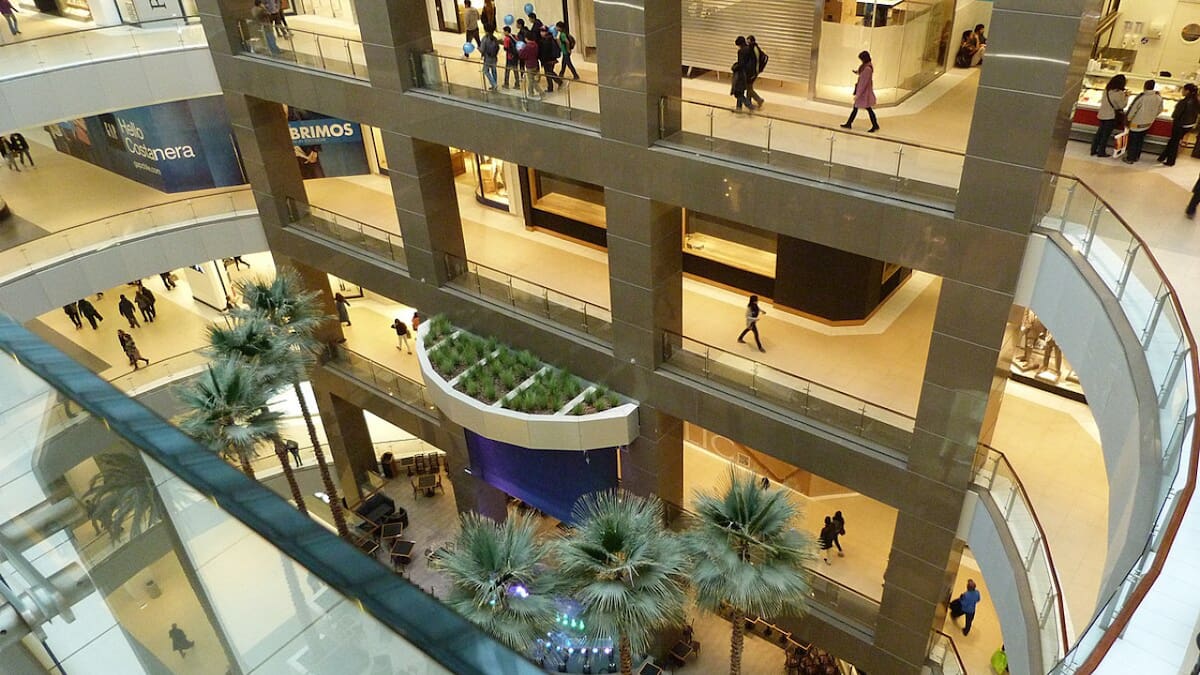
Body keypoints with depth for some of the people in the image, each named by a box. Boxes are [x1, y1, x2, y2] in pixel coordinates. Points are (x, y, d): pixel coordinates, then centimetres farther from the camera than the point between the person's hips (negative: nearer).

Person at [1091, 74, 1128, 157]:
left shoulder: (1106, 90, 1)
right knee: (1106, 135, 3)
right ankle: (1101, 152, 11)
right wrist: (1126, 96, -2)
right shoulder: (1118, 93, -20)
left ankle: (1093, 150, 19)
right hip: (1111, 116, -6)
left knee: (1099, 132, 14)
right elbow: (1122, 105, -13)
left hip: (1102, 115, 6)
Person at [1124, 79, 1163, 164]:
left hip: (1137, 123, -6)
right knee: (1140, 141, 20)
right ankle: (1136, 157, 29)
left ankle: (1129, 158, 12)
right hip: (1148, 123, 6)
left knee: (1132, 141, 5)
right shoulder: (1158, 97, -5)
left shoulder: (1142, 97, -25)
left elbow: (1132, 108, -19)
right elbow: (1160, 110, 9)